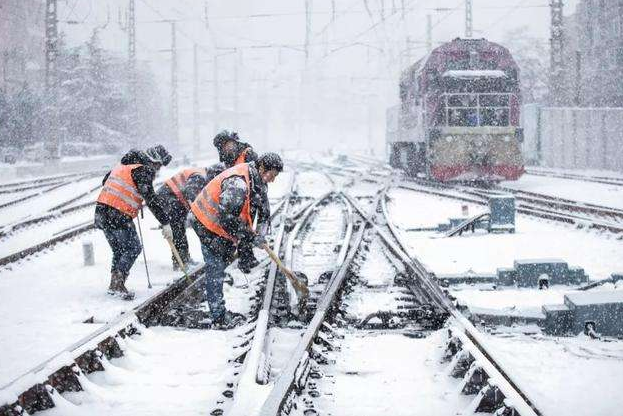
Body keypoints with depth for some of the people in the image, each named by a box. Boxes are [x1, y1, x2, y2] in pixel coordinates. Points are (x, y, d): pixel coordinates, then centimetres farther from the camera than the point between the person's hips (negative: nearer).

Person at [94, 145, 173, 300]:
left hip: (102, 212, 9)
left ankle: (115, 285, 18)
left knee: (119, 249, 19)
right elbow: (151, 198, -18)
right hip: (119, 216, -9)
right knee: (133, 248, 0)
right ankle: (118, 283, -10)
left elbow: (105, 181, 31)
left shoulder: (123, 165, 18)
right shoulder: (143, 171, -10)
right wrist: (165, 223, -17)